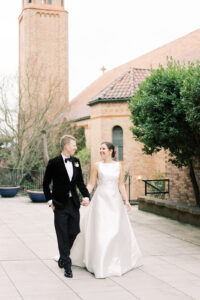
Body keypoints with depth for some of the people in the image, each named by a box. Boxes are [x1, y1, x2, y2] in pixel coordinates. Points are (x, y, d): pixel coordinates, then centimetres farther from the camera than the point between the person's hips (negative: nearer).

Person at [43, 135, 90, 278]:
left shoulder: (76, 162, 7)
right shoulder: (54, 162, -7)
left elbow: (80, 181, 11)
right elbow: (46, 183, -1)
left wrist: (86, 196, -3)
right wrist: (50, 200, -6)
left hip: (74, 203, 5)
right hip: (60, 204, -5)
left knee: (74, 232, 7)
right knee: (63, 235, 0)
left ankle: (63, 257, 29)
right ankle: (67, 265, 7)